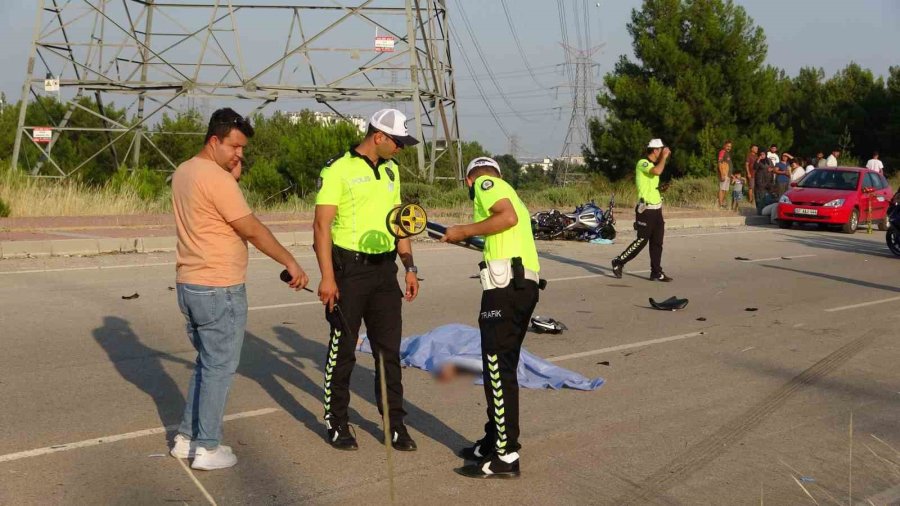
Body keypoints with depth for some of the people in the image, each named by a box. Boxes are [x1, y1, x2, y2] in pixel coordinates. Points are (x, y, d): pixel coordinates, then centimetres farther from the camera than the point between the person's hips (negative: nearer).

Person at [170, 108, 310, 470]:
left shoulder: (183, 172, 11)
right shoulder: (217, 178, -17)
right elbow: (253, 230, -16)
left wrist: (233, 178, 7)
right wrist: (291, 263, -9)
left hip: (190, 286, 9)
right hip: (219, 291, -9)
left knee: (206, 363, 20)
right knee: (219, 368, 3)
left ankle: (187, 438, 27)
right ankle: (207, 449, 11)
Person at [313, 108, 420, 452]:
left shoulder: (391, 170, 13)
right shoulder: (338, 170, -9)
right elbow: (321, 225, -13)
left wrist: (410, 267, 12)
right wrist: (327, 277, -19)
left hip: (384, 269, 6)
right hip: (349, 269, -6)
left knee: (389, 349, 8)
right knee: (343, 349, 5)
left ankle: (394, 423, 18)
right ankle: (336, 423, 20)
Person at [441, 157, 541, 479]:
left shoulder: (485, 184, 4)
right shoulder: (508, 192, 30)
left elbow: (508, 217, -15)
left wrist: (465, 231, -6)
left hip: (506, 283, -9)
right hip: (525, 283, 9)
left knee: (499, 369, -6)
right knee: (501, 367, 17)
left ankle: (505, 457, -1)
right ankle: (494, 440, 27)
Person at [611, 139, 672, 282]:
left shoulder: (652, 165, 18)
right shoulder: (642, 163, -12)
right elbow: (658, 171, -31)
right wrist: (664, 157, -19)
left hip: (656, 209, 9)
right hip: (646, 210, -9)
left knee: (657, 242, 7)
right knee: (642, 240, -6)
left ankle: (656, 272, 11)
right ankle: (618, 262, 9)